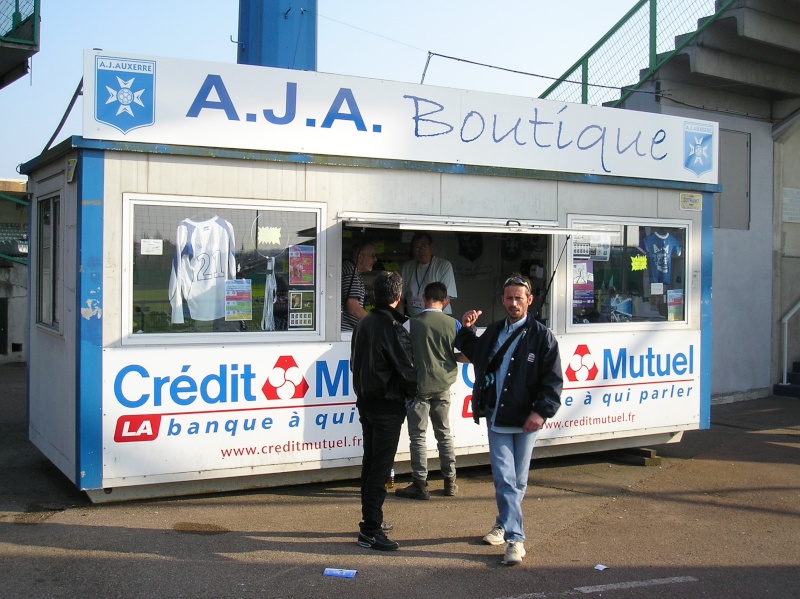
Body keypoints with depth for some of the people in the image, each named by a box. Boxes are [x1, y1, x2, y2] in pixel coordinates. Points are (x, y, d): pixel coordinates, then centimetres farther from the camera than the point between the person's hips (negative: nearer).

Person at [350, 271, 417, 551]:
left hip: (365, 400, 8)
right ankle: (370, 530, -3)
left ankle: (371, 519, 27)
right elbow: (407, 371, -15)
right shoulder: (394, 329, -19)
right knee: (381, 467, -5)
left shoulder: (363, 324, 7)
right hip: (388, 406, -8)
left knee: (370, 462, 16)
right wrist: (412, 392, 4)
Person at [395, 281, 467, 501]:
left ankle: (420, 485, 5)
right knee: (444, 432, 16)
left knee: (418, 435, 3)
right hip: (443, 385, 4)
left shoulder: (412, 324, -10)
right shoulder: (453, 324, -3)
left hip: (419, 385, -3)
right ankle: (450, 481, 21)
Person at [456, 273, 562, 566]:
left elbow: (553, 379, -7)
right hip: (496, 417, 3)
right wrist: (467, 330, 13)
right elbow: (474, 353, 30)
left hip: (525, 420, -3)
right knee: (505, 479, -3)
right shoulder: (493, 331, 10)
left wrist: (542, 411, -18)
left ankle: (504, 524, 25)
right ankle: (514, 537, 2)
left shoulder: (541, 336, -4)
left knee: (518, 480, 10)